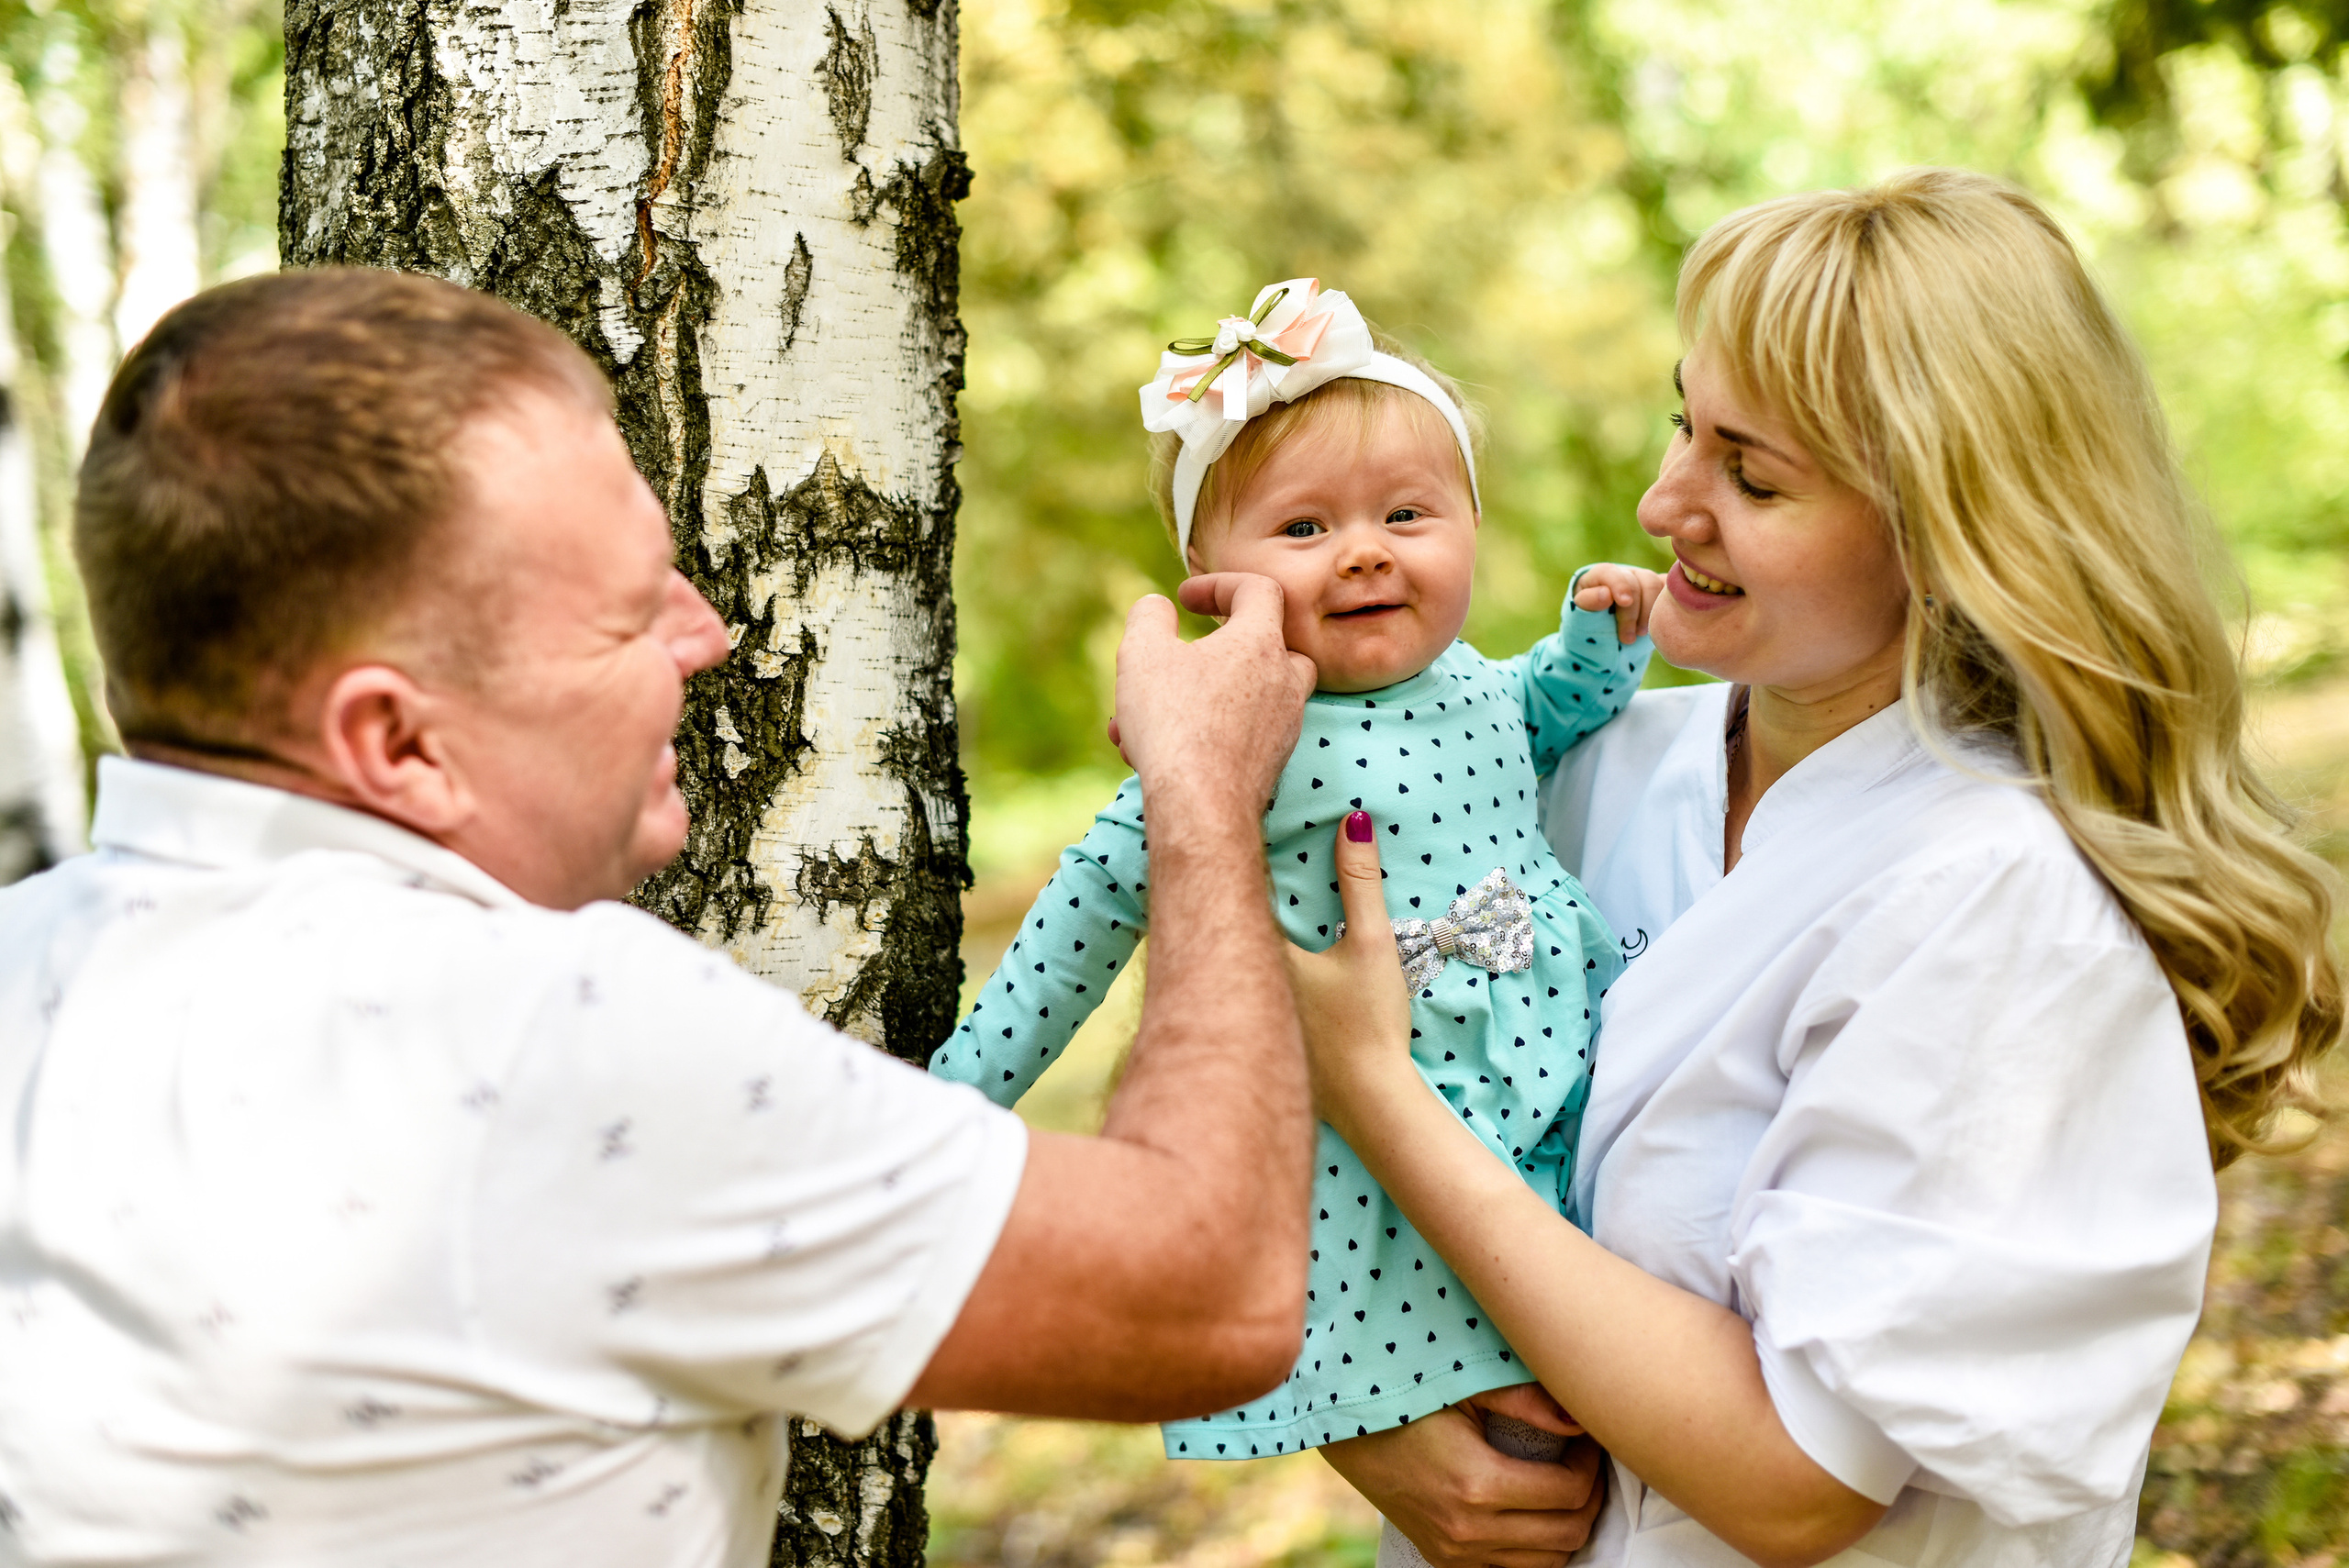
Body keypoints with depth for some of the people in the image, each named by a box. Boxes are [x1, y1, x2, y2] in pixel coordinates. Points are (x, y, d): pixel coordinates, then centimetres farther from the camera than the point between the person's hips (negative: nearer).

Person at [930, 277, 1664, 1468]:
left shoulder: (1482, 690, 3)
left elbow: (1557, 706, 30)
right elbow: (1096, 900, -7)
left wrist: (1601, 628, 9)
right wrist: (966, 1085, -3)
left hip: (1558, 1091, 6)